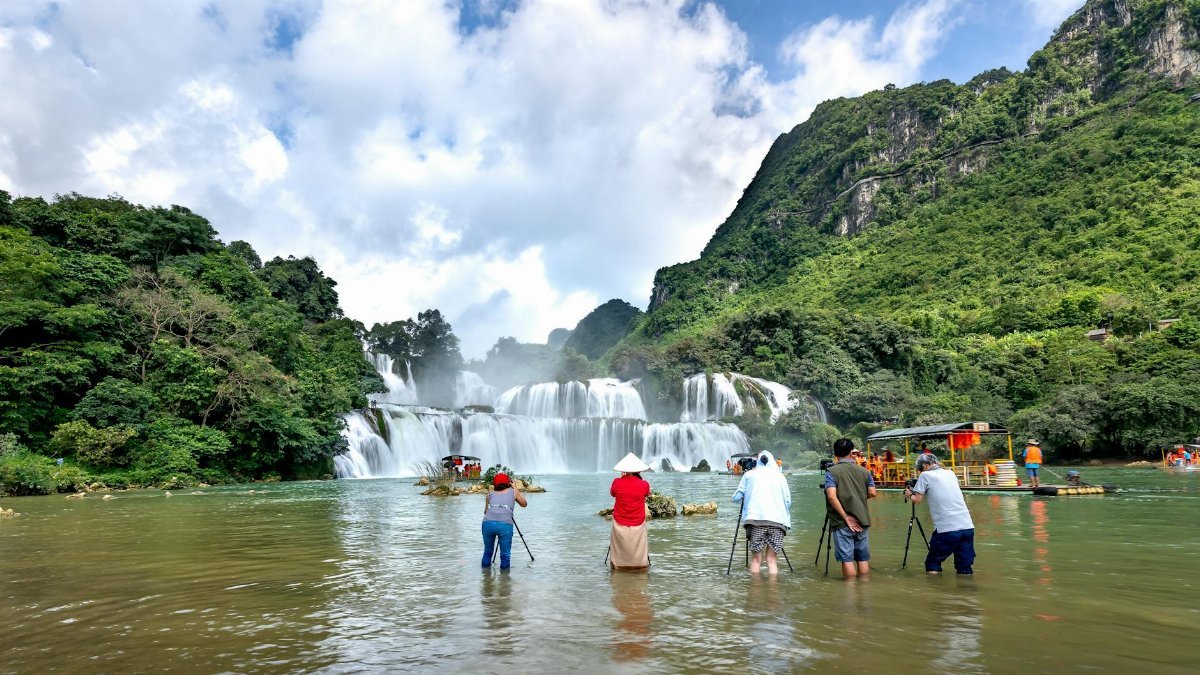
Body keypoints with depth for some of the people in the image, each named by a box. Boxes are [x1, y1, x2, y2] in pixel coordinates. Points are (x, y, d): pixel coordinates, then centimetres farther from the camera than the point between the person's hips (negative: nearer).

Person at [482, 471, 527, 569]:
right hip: (505, 524, -2)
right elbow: (524, 504, 35)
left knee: (487, 551, 20)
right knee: (505, 554, 9)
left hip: (488, 523, 2)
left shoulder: (490, 493, 25)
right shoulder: (513, 491, 21)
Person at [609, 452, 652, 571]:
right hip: (638, 526, 0)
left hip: (619, 525, 0)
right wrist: (639, 478, 10)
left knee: (620, 551, 13)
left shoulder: (617, 482, -10)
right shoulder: (644, 484, -9)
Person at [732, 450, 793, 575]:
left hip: (755, 519, -1)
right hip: (777, 521, 1)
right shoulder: (780, 476, 17)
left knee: (756, 559, 6)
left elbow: (736, 497, 11)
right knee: (772, 560, 5)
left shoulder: (749, 474, 13)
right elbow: (788, 501, 11)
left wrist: (745, 497, 32)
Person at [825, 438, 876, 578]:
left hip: (841, 523, -4)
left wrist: (846, 517, -14)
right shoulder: (864, 471, 5)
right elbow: (872, 493, 4)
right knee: (863, 558, 13)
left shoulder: (831, 472, -8)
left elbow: (832, 496, -18)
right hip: (862, 521, 4)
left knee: (847, 559, 1)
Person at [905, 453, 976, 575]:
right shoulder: (950, 474, 17)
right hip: (968, 527, 5)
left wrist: (910, 494, 22)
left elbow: (917, 500, 1)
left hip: (946, 529, -5)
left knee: (932, 567, 11)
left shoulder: (925, 475, 1)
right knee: (966, 569, 10)